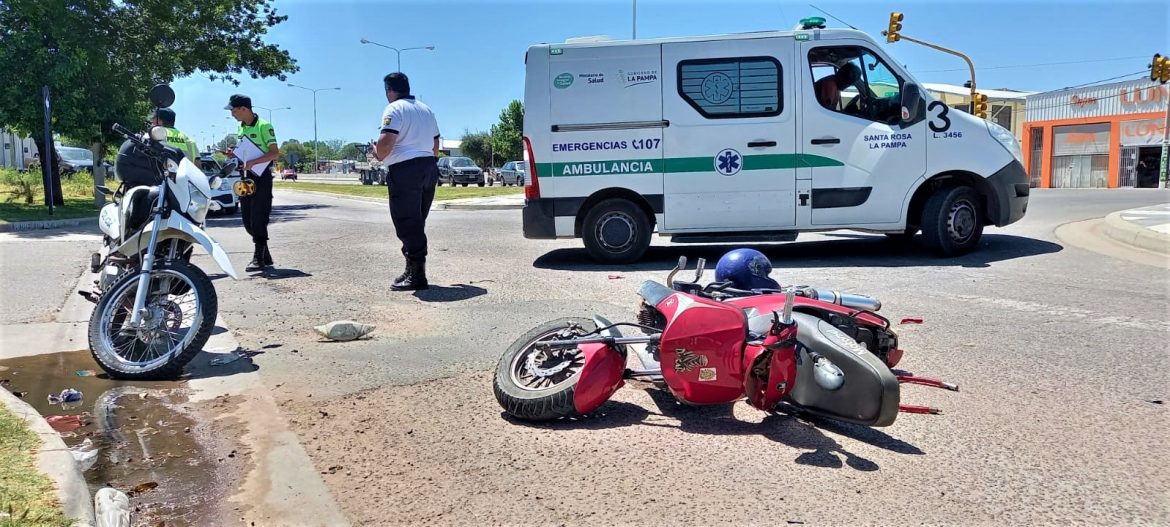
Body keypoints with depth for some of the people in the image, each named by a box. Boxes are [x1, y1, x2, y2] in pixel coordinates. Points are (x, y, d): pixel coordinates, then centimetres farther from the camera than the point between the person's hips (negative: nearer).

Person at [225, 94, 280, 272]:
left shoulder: (263, 126, -10)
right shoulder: (241, 128, 14)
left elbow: (275, 153, -16)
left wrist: (253, 162, -25)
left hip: (261, 177, -8)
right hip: (246, 177, 8)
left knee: (258, 219, -8)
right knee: (248, 221, 8)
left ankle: (259, 258, -2)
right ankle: (266, 256, 17)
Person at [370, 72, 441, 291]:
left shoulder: (394, 109, -7)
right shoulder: (426, 109, 20)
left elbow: (386, 142, -18)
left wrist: (378, 154, 0)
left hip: (405, 170, -8)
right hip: (429, 168, 8)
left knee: (407, 224, -5)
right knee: (417, 223, 14)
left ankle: (417, 275, -5)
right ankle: (413, 270, 19)